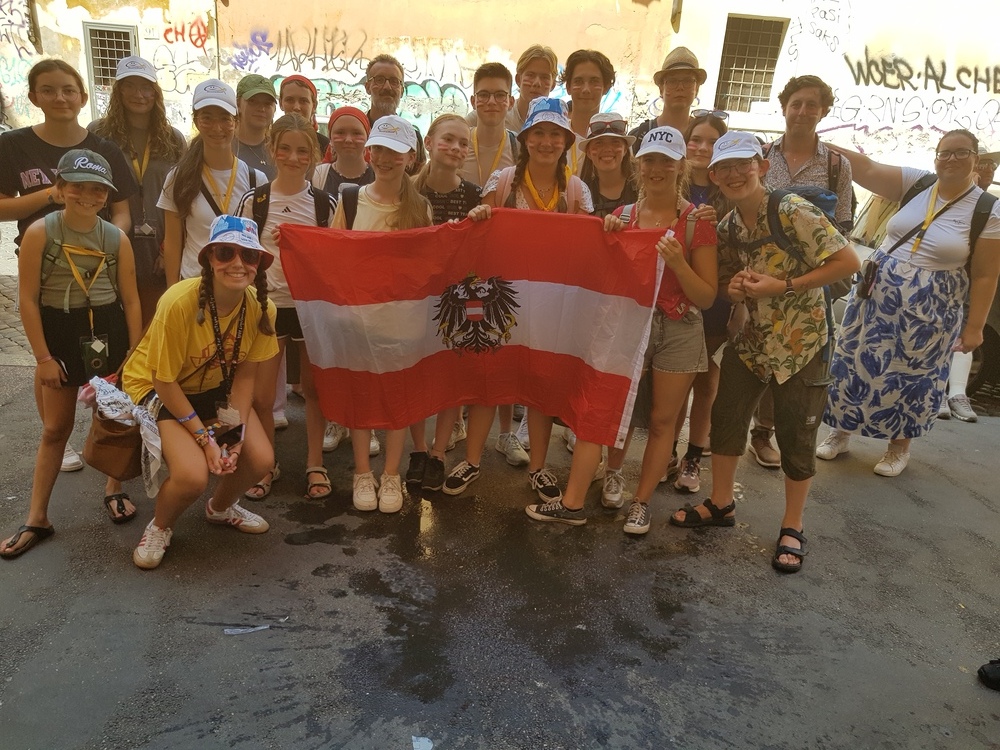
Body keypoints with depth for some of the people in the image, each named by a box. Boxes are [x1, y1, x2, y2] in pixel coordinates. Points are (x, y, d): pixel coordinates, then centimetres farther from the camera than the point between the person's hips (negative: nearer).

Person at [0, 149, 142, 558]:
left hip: (107, 331, 1)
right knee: (55, 429, 7)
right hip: (59, 333, -1)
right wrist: (43, 356, -10)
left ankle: (114, 491, 33)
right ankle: (37, 519, 20)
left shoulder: (117, 238, -4)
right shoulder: (40, 232, -10)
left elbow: (130, 299, 0)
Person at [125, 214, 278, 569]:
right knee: (193, 474, -24)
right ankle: (160, 527, 12)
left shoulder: (261, 308, -18)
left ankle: (221, 508, 24)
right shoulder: (179, 303, -32)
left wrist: (236, 431, -15)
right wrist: (204, 438, -21)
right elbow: (165, 381, -23)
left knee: (261, 459, -11)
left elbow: (245, 373, -7)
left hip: (214, 388, 5)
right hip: (156, 388, -5)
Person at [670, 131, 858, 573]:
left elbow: (848, 262, -19)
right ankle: (721, 505, 32)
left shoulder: (794, 213, -18)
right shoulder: (726, 227, 1)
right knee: (725, 418, 10)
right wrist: (733, 287, -9)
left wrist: (783, 285, -23)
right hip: (750, 339, 6)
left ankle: (792, 528, 24)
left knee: (795, 435, 4)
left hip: (801, 343, -6)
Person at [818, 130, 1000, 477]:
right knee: (858, 361, 9)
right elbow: (867, 169, -8)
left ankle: (899, 445, 28)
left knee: (910, 374, 8)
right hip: (878, 291, 3)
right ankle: (841, 432, 26)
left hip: (928, 309, -3)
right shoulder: (916, 183, 0)